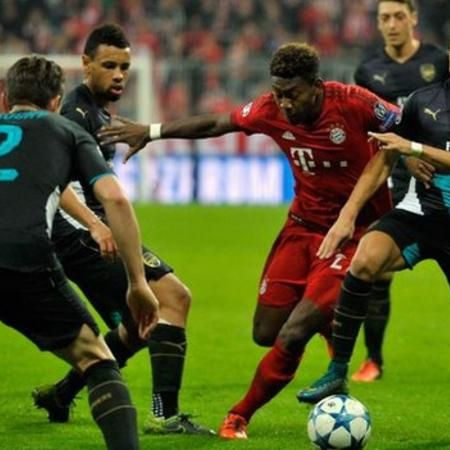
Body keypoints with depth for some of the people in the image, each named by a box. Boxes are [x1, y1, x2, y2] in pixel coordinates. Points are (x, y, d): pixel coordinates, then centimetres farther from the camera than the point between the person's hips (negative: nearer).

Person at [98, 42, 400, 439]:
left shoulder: (352, 103, -21)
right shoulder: (272, 110, -8)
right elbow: (214, 124, 6)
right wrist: (152, 132, 6)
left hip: (354, 233, -5)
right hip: (304, 224, 5)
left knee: (293, 336, -16)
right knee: (266, 333, 4)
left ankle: (241, 416, 6)